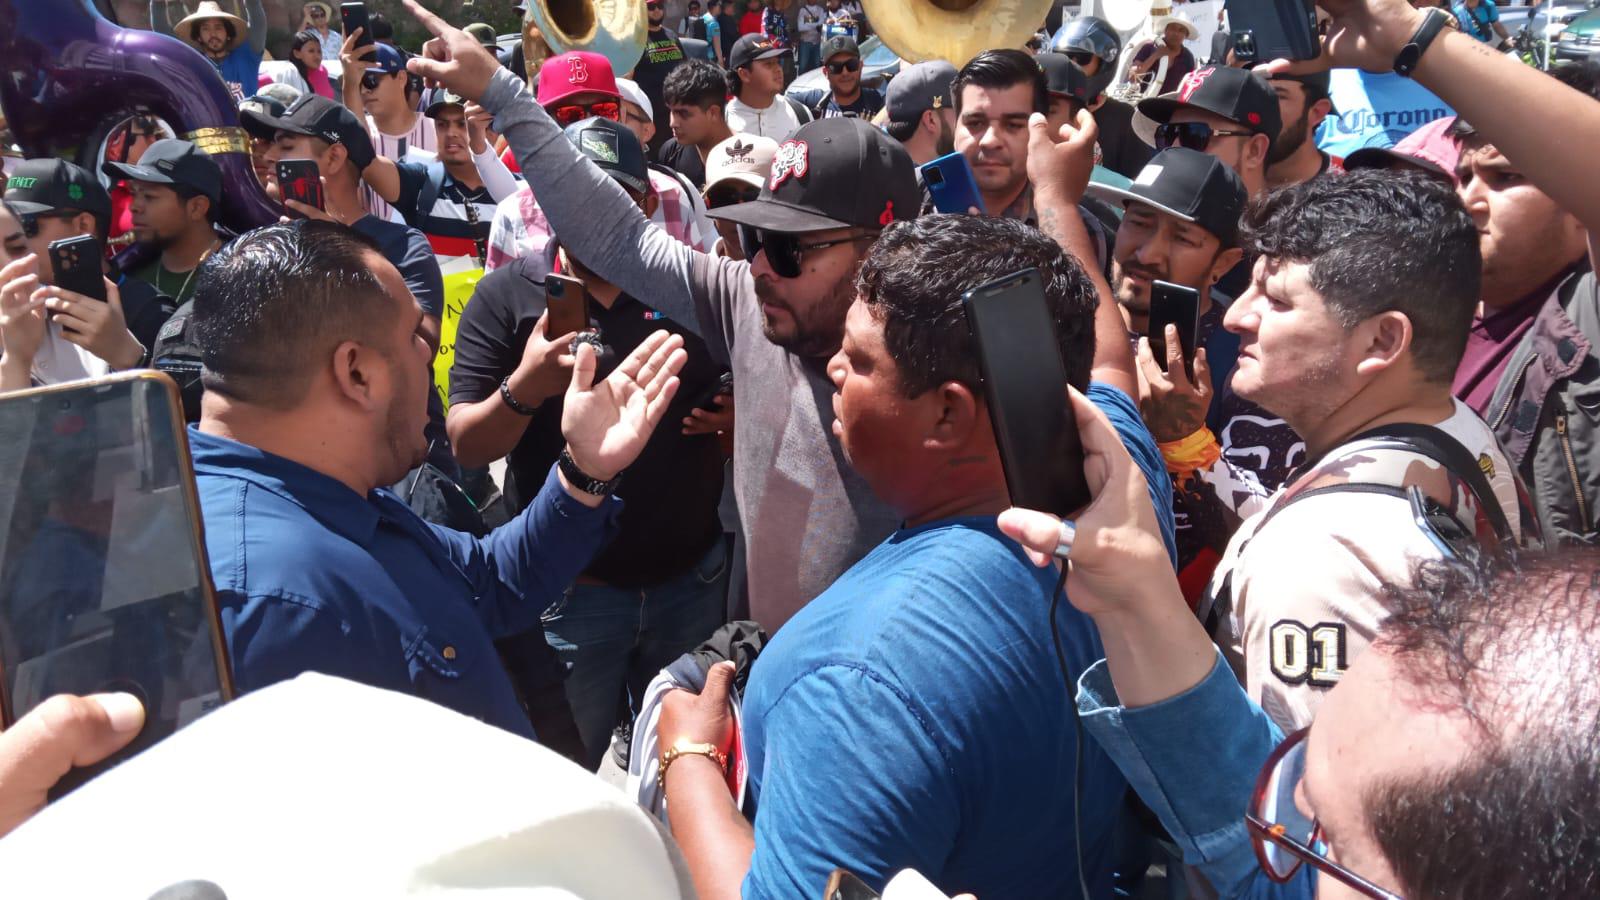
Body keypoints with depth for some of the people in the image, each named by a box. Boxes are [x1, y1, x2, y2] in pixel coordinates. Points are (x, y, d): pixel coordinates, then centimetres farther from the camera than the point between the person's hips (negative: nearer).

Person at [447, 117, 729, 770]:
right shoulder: (509, 295, -5)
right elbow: (466, 445, -10)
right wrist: (524, 388, -30)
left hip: (690, 579, 3)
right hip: (572, 587, -2)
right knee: (577, 767, 15)